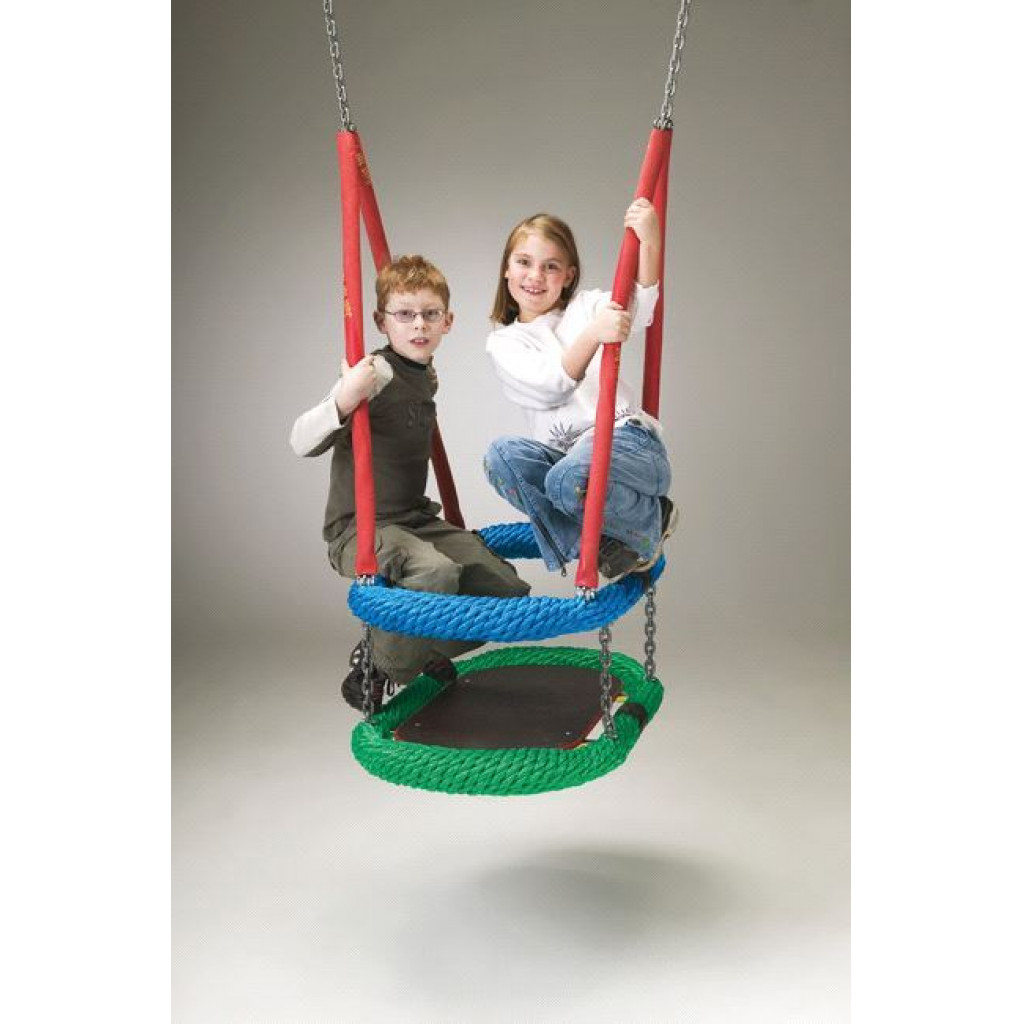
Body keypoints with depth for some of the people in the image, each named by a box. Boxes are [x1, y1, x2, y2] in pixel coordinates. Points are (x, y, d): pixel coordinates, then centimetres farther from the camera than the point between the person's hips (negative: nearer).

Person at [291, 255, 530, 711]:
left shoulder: (426, 376, 11)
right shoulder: (377, 372, -15)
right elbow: (302, 442, -22)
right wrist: (344, 401, -39)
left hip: (416, 520, 8)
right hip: (360, 528, -8)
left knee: (505, 588, -4)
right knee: (436, 573, -35)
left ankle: (424, 649, 21)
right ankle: (374, 665, -8)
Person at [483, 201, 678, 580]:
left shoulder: (587, 307, 13)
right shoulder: (502, 342, 12)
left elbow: (639, 312, -12)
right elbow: (550, 388, -9)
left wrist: (650, 243, -28)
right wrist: (592, 335, -26)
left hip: (627, 441, -2)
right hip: (561, 455, 2)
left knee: (570, 476, -34)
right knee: (502, 455, -27)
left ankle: (652, 521, -4)